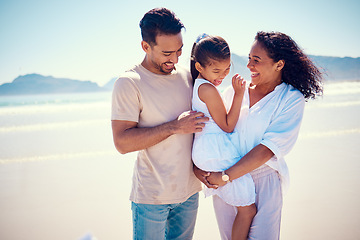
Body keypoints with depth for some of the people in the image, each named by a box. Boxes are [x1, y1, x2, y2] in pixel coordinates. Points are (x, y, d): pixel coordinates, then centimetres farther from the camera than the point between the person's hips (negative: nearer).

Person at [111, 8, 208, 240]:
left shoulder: (187, 75, 4)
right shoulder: (129, 83, -13)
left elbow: (201, 119, 16)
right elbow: (122, 142, -20)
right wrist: (174, 127, -24)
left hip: (190, 190, 5)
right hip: (152, 196, -5)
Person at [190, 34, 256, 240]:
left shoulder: (197, 85, 13)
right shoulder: (209, 90, -18)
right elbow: (227, 126, -14)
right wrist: (238, 95, -16)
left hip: (205, 151, 11)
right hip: (218, 153, -11)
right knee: (248, 210, -1)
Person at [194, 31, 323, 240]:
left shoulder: (292, 99, -8)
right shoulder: (235, 91, 2)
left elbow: (268, 149, -16)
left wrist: (226, 176, -20)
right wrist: (197, 165, -8)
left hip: (263, 181, -3)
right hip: (224, 180, 3)